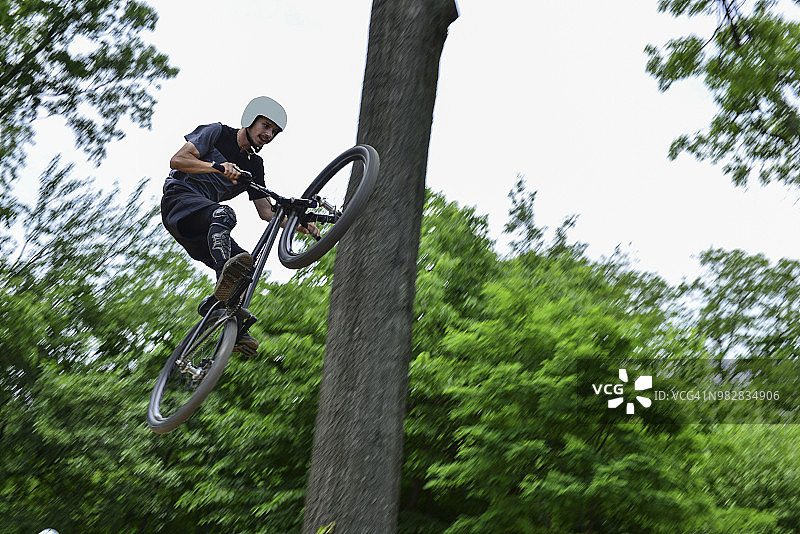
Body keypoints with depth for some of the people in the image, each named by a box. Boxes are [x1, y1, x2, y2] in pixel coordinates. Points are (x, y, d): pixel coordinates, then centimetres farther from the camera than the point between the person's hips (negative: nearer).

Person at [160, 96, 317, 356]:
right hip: (179, 196, -7)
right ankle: (225, 272, -61)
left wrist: (299, 225, -5)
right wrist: (218, 166, -25)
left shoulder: (255, 165, 16)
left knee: (247, 266, -11)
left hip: (199, 230, 7)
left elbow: (266, 212, 11)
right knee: (223, 214, -38)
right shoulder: (218, 133, 1)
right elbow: (177, 160, -10)